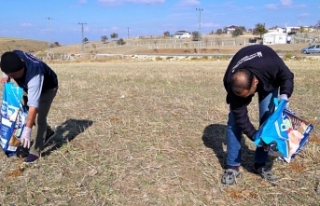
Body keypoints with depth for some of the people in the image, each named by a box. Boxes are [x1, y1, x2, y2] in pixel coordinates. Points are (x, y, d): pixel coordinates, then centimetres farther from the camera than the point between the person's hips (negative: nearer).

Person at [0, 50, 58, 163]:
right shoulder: (15, 56, -28)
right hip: (31, 87, 8)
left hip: (47, 88, -8)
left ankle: (35, 151, -4)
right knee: (27, 112, 13)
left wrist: (27, 129, -56)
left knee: (39, 118, -13)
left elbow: (33, 104, -52)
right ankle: (48, 132, 32)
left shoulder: (34, 75, -47)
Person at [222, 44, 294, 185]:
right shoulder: (231, 84, -40)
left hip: (268, 80, 1)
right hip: (240, 81, -1)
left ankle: (260, 164, 5)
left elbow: (287, 76, -19)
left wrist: (284, 95, -35)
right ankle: (232, 167, -3)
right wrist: (256, 138, -31)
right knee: (235, 121, -11)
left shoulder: (271, 65, -44)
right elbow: (241, 118, -29)